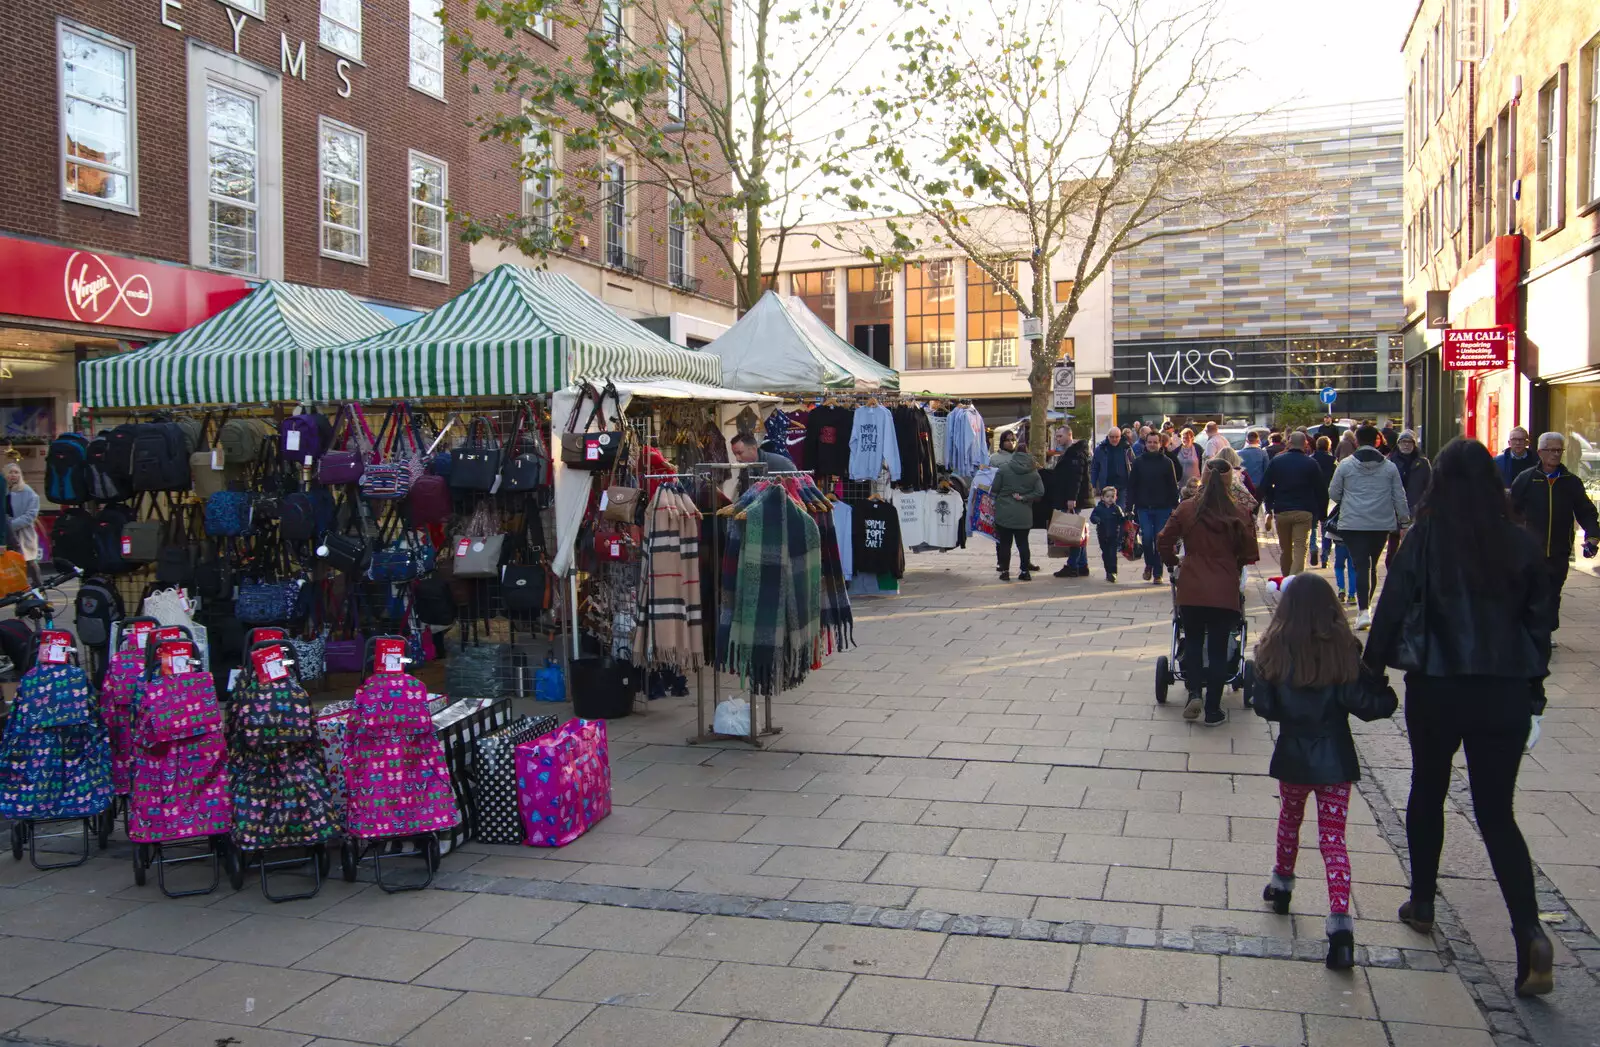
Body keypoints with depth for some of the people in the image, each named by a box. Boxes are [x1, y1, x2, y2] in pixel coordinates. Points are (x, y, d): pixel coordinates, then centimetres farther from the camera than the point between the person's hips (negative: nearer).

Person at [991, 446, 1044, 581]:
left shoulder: (1004, 469, -6)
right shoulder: (1034, 473, 2)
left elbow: (994, 489, -6)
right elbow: (1040, 492, -6)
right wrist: (1023, 498, -3)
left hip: (1004, 514, -2)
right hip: (1024, 515, 2)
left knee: (1005, 543, 5)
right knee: (1023, 543, 10)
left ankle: (1005, 571, 6)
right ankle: (1025, 572, 10)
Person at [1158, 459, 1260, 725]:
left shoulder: (1187, 509, -2)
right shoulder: (1236, 515, -4)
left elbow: (1164, 540, 1)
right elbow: (1249, 553, 1)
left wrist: (1171, 562, 20)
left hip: (1191, 590, 1)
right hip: (1225, 591, -1)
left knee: (1193, 642, 19)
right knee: (1218, 649, 7)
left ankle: (1194, 692, 0)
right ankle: (1213, 711, 11)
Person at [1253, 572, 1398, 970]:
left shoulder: (1274, 651, -8)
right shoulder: (1344, 649, -11)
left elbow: (1263, 706, -6)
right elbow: (1360, 702, -12)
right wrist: (1387, 700, 6)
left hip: (1292, 755, 1)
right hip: (1335, 758, -1)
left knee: (1289, 819, 25)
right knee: (1333, 839, 2)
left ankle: (1282, 885, 43)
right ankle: (1340, 923, -9)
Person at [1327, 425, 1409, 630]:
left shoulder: (1345, 465, -3)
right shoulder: (1389, 466, 5)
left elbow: (1333, 493, 5)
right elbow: (1400, 497, 7)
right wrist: (1405, 520, 17)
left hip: (1353, 523, -3)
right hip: (1382, 524, 3)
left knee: (1360, 565, -7)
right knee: (1372, 565, 17)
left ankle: (1363, 610, -20)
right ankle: (1365, 604, 29)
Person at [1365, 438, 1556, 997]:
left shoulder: (1424, 540, -8)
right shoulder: (1523, 544, -1)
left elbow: (1393, 610, -8)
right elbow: (1541, 623, 5)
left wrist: (1372, 671, 4)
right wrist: (1534, 699, 15)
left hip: (1436, 689, -1)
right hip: (1506, 694, 2)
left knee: (1428, 793, 18)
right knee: (1497, 812, 7)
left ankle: (1422, 903, 30)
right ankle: (1530, 934, -8)